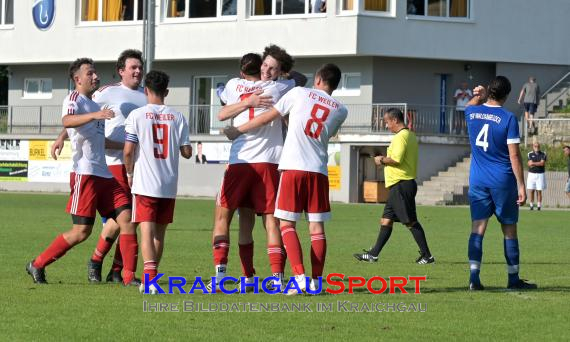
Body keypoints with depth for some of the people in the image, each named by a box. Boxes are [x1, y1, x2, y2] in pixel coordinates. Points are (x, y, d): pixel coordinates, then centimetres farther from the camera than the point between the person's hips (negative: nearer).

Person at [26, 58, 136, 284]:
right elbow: (67, 121, -28)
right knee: (82, 232, -8)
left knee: (127, 219, -5)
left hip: (105, 175, 9)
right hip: (84, 173, -9)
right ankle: (37, 265, 6)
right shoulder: (74, 99, -4)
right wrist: (94, 115, -42)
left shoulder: (94, 105, 24)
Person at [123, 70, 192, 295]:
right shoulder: (177, 118, 3)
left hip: (144, 183, -3)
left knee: (147, 230, -5)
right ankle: (150, 279, 23)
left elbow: (128, 151, -9)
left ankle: (149, 278, -21)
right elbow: (187, 152, 3)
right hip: (169, 185, 3)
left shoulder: (137, 115, -5)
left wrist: (130, 173, 9)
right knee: (159, 233, 14)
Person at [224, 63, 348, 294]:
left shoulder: (299, 93, 4)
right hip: (319, 171, 2)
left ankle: (300, 278, -13)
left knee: (287, 224, 0)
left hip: (293, 167, -2)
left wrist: (237, 131, 21)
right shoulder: (340, 110, 11)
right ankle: (316, 281, 4)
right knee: (316, 227, 6)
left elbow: (267, 118, 8)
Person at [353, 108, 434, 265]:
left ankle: (427, 255, -4)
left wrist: (382, 160, -8)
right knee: (386, 220, 11)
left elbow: (396, 159, -25)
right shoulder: (410, 135, 17)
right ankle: (373, 254, 13)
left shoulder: (401, 136, -15)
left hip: (401, 185, -11)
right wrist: (386, 159, 16)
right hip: (401, 185, 11)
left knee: (410, 222, -7)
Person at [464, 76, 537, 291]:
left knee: (477, 228, 1)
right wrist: (521, 186, -8)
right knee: (509, 230, 7)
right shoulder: (508, 118, -11)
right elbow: (514, 156, -11)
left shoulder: (472, 112, 2)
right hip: (503, 182, -4)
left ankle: (474, 277, -12)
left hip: (478, 180, 4)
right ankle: (513, 279, 13)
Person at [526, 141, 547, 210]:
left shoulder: (543, 154, 4)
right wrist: (539, 163, -11)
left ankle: (539, 206, 2)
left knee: (539, 191, -1)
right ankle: (531, 205, 6)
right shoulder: (530, 154, 5)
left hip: (540, 174, -1)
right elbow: (530, 163, -8)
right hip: (531, 174, 1)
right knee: (531, 191, -2)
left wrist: (533, 163, -10)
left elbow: (542, 163, -10)